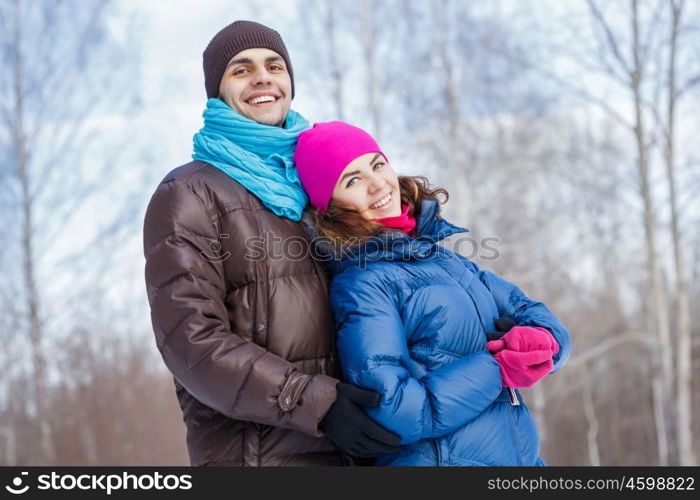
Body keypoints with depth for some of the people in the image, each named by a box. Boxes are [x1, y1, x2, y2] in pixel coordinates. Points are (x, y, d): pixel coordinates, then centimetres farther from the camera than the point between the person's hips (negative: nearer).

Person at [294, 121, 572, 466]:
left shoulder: (442, 258, 6)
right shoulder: (360, 285, -14)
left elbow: (526, 310, 8)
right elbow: (392, 413, -23)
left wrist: (543, 340, -14)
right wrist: (498, 369, -20)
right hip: (439, 457, -7)